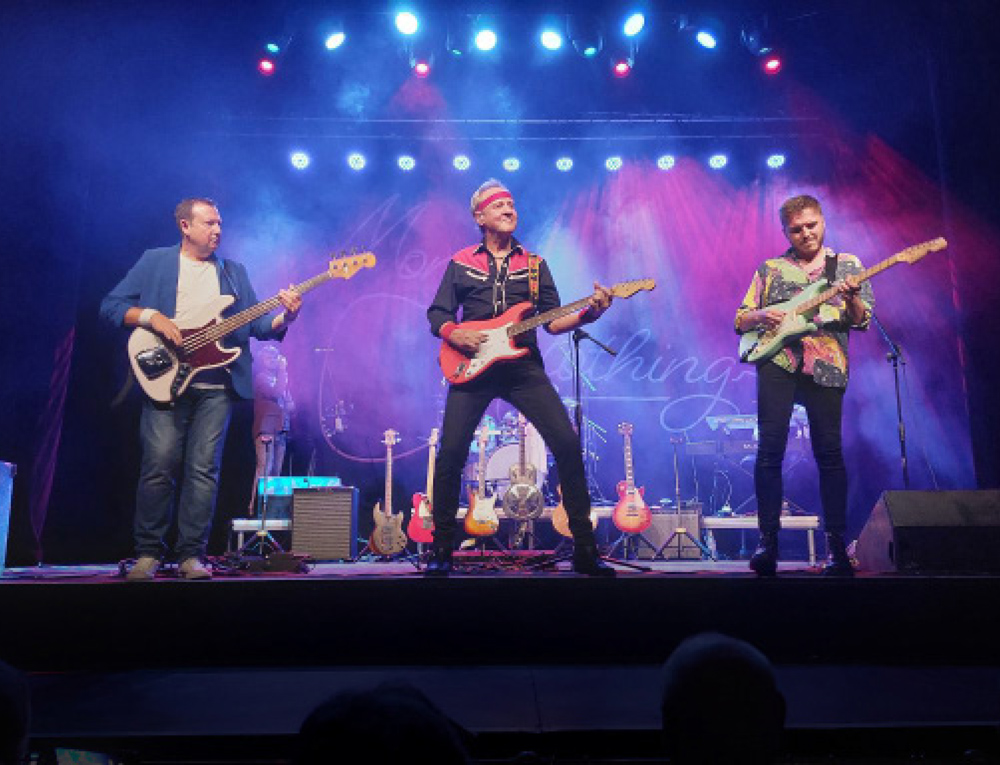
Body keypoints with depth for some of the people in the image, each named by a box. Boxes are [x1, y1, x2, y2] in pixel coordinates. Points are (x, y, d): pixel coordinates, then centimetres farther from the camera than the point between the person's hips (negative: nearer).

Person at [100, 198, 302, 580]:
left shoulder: (233, 272, 18)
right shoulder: (155, 262, 11)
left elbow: (255, 325, 12)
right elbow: (110, 305, 7)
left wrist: (285, 317, -8)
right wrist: (151, 316, -10)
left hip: (216, 386, 2)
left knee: (203, 469, -2)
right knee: (159, 465, -6)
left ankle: (191, 555, 6)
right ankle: (148, 553, 9)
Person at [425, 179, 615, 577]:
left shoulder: (535, 264, 15)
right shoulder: (460, 262, 12)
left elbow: (553, 320, 10)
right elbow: (437, 315, 11)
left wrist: (587, 312, -8)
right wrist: (455, 334, -11)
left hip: (523, 366, 1)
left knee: (568, 444, -12)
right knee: (450, 454, -8)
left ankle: (585, 548, 0)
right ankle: (442, 550, 9)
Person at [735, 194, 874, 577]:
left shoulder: (847, 265, 15)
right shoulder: (770, 269, 18)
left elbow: (862, 321, 4)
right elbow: (740, 320, 16)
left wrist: (851, 298, -17)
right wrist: (761, 316, -6)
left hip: (826, 366, -1)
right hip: (776, 361, 1)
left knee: (829, 452, -3)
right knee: (770, 450, -5)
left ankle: (836, 545, 5)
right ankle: (768, 541, 2)